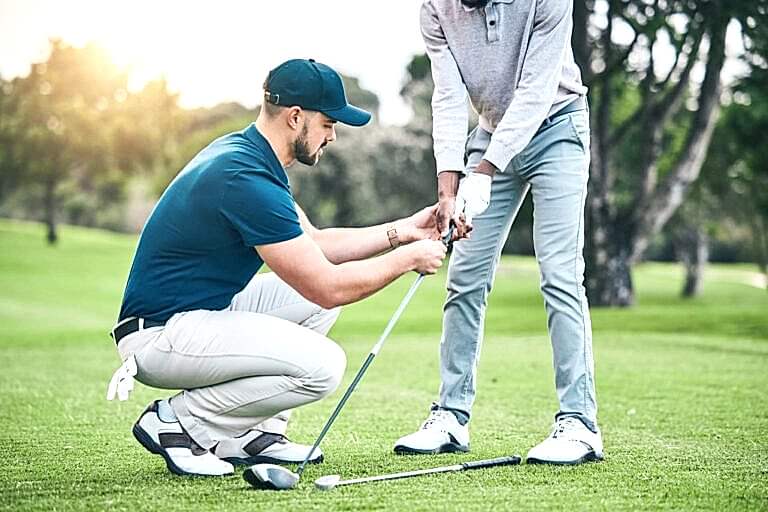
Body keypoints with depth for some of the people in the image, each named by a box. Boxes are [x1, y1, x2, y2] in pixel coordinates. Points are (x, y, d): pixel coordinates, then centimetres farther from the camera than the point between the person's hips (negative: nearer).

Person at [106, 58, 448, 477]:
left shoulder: (244, 154, 10)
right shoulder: (247, 179, -23)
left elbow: (315, 244, 19)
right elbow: (328, 287, -20)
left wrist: (402, 231, 11)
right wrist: (409, 258, -7)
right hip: (159, 336, -11)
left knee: (318, 298, 13)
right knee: (322, 364, -21)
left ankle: (253, 434, 11)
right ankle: (175, 423, -7)